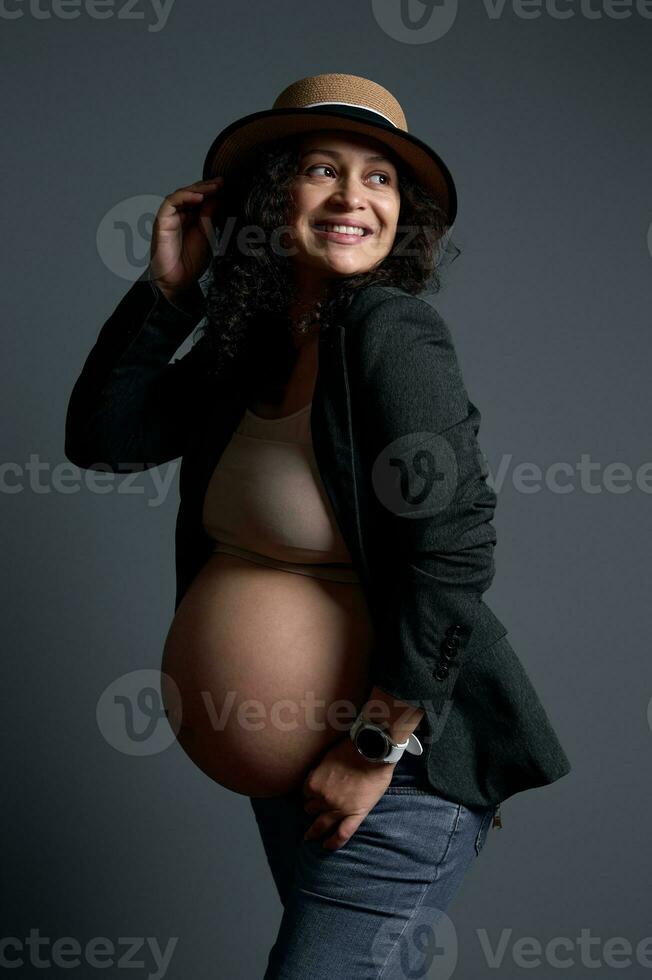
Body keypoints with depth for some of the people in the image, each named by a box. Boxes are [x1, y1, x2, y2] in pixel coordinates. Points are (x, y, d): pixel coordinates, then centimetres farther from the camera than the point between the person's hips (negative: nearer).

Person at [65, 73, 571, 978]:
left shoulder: (391, 330, -19)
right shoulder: (251, 343, 3)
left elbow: (454, 548, -24)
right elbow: (100, 436, 3)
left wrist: (377, 746, -19)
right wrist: (167, 285, -4)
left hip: (397, 767, -8)